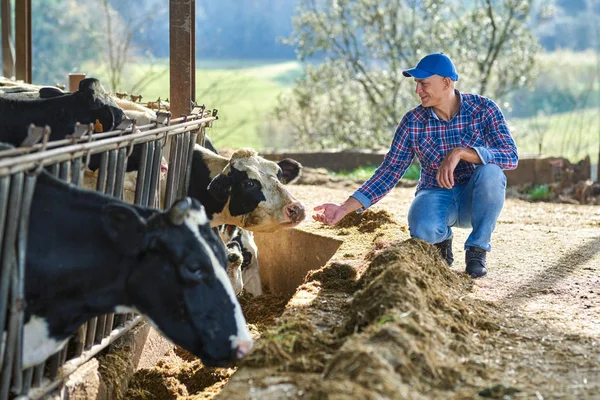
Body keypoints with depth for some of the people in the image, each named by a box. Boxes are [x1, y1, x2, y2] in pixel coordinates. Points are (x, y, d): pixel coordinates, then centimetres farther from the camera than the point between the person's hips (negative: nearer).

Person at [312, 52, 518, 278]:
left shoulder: (483, 109, -12)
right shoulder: (413, 122, -8)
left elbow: (511, 156, -24)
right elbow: (389, 172, -7)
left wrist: (461, 153, -38)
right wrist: (344, 209, -16)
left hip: (475, 199, 0)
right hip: (436, 196, 0)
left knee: (490, 171, -35)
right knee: (422, 230, -36)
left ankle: (477, 250, -12)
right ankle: (442, 237, 5)